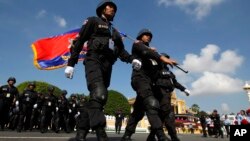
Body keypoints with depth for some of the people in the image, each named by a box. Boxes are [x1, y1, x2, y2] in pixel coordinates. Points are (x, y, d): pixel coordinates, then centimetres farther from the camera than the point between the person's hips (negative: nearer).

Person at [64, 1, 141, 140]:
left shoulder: (115, 31, 29)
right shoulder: (93, 21, 12)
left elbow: (121, 50, 19)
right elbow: (79, 41, 3)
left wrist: (132, 59, -2)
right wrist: (71, 63, -7)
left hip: (107, 66, 7)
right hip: (94, 61, -6)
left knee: (97, 98, 4)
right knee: (99, 95, -27)